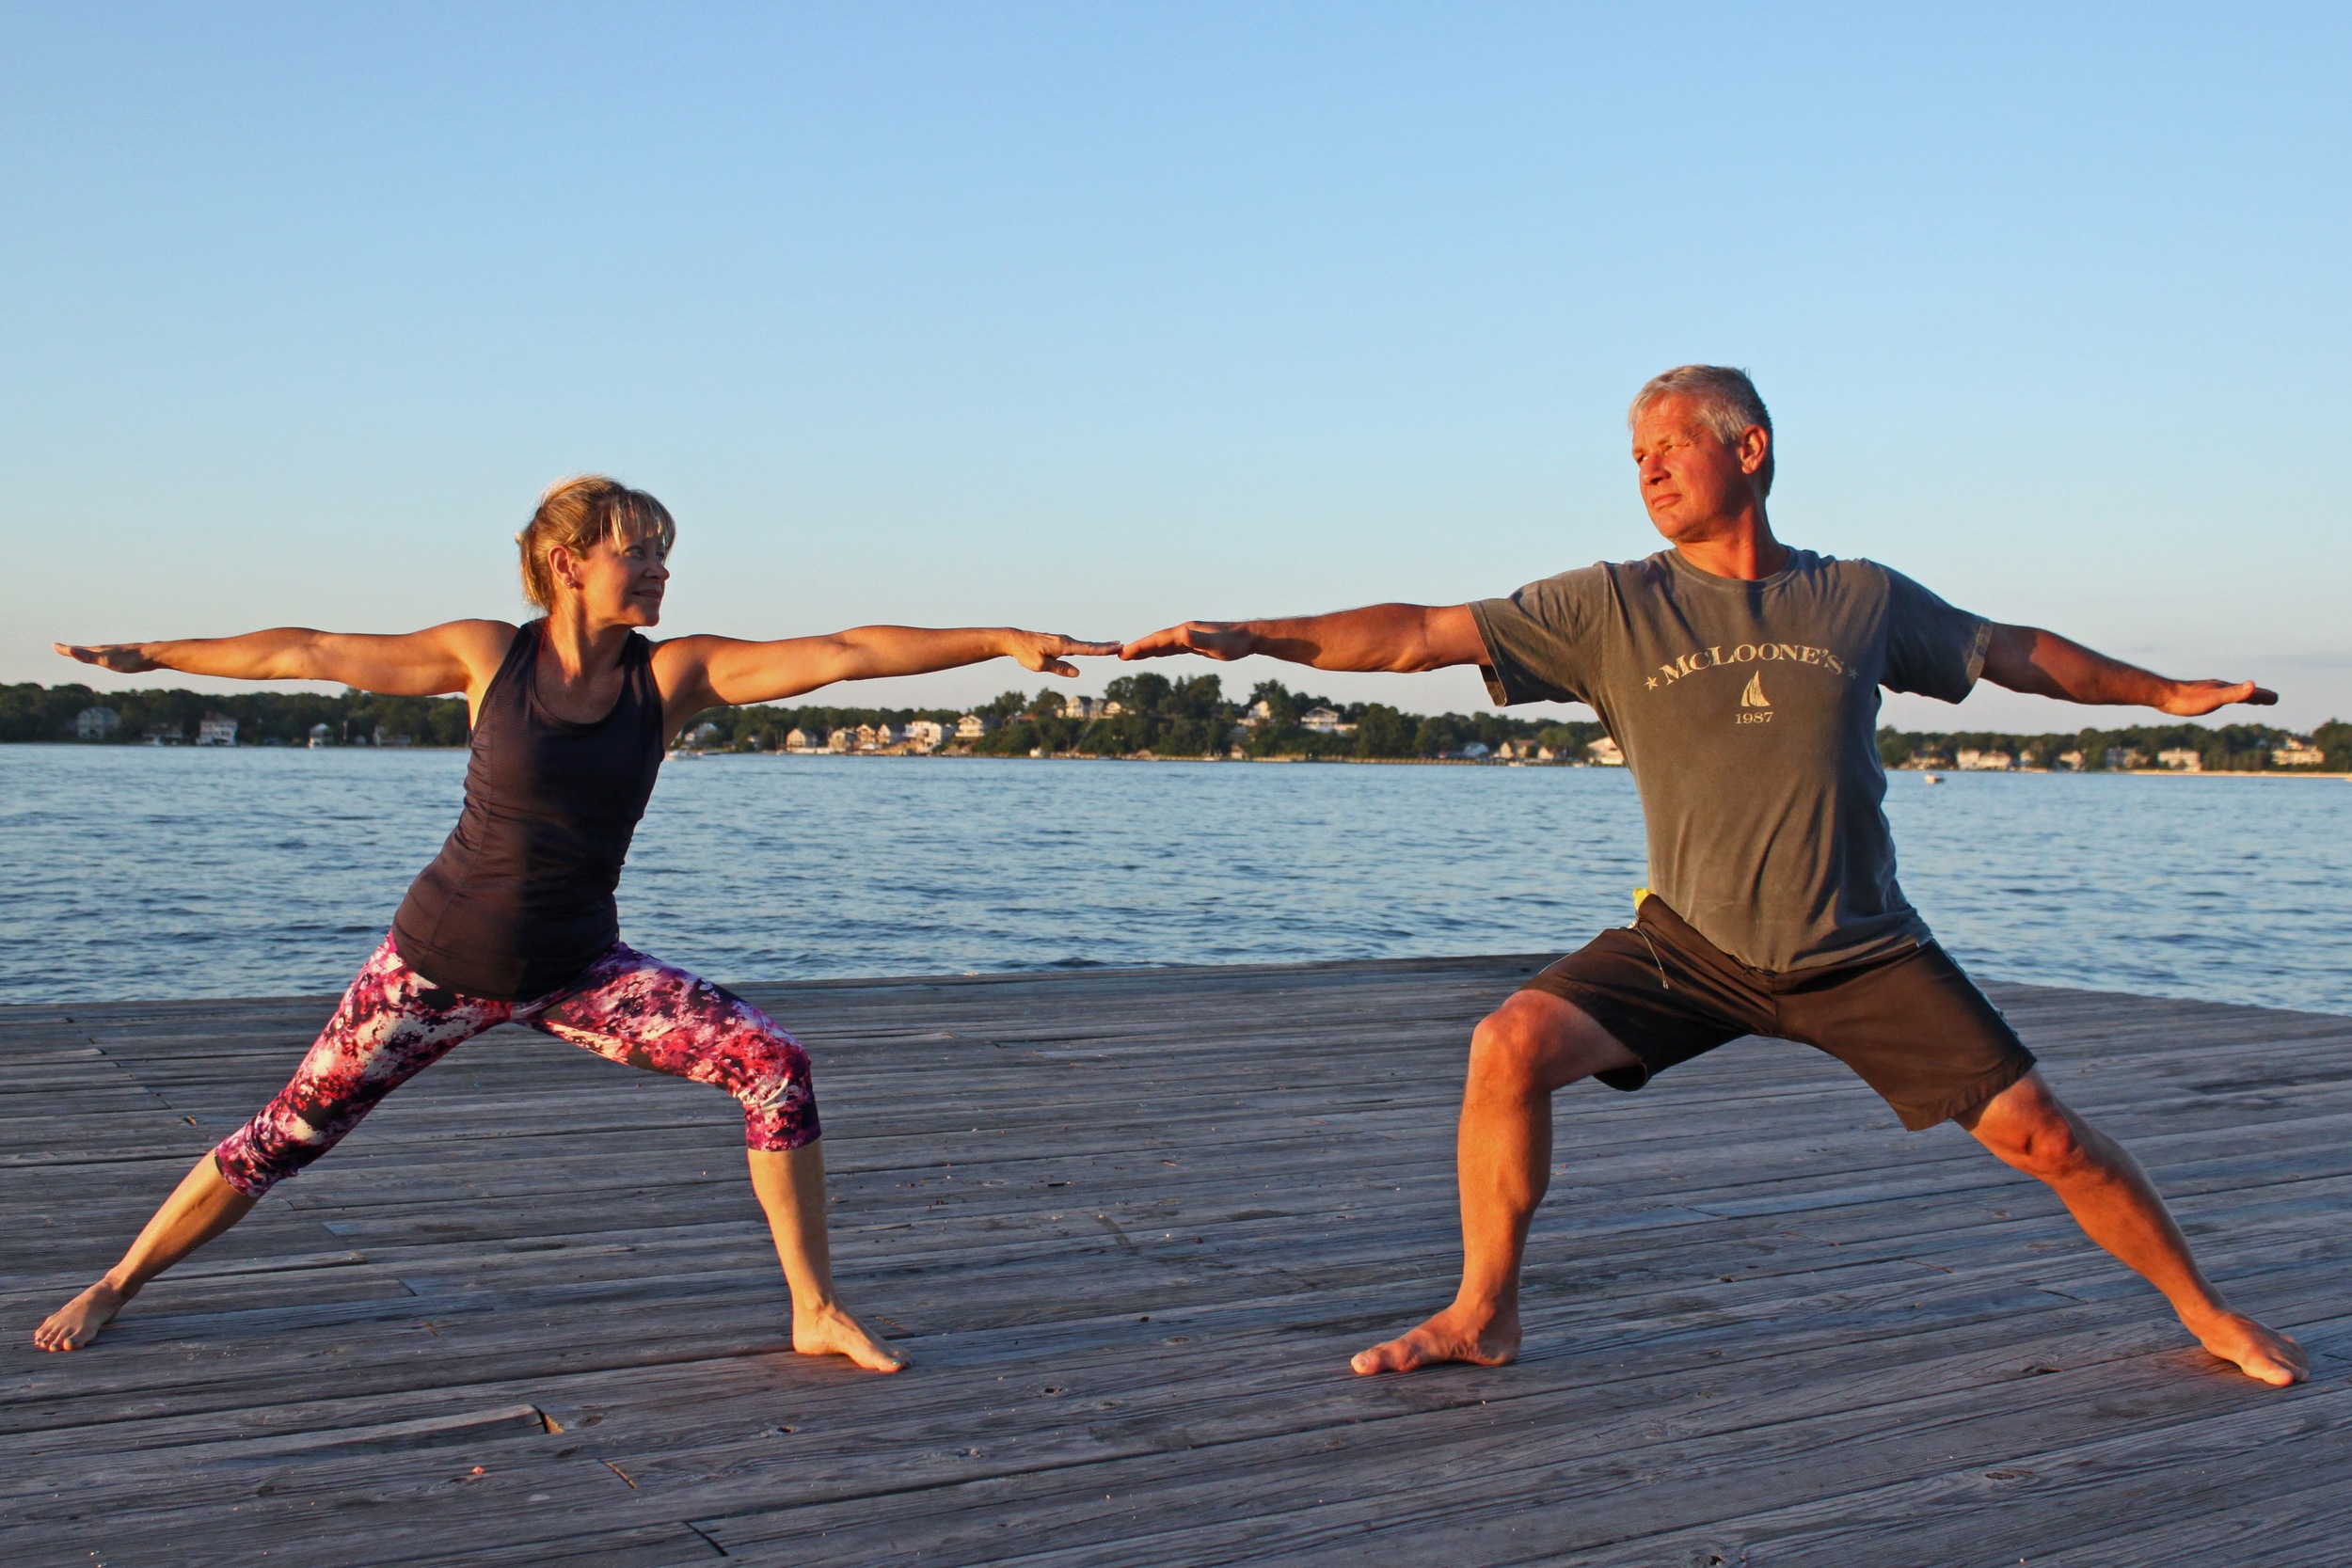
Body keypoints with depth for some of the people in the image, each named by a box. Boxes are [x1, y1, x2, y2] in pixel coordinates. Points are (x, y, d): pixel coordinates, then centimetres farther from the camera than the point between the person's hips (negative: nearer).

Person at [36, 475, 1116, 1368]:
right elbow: (308, 654, 1)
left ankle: (816, 1313, -5)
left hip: (579, 969, 1)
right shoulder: (487, 656, -10)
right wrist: (149, 655, 9)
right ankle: (115, 1284, 33)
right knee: (288, 1137, 7)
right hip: (440, 961, -1)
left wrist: (1003, 639, -26)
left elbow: (844, 652, -19)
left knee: (774, 1065, -16)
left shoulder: (674, 673, -9)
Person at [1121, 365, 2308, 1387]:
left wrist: (2166, 691, 26)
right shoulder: (1611, 608, -5)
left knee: (2041, 1137, -1)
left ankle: (2205, 1314, 27)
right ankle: (1481, 1315, -3)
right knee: (1511, 1045, -20)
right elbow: (1422, 634, -12)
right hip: (1690, 944, 0)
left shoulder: (1861, 600, 0)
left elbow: (2017, 652, 16)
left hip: (1862, 955, 1)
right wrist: (1259, 637, -22)